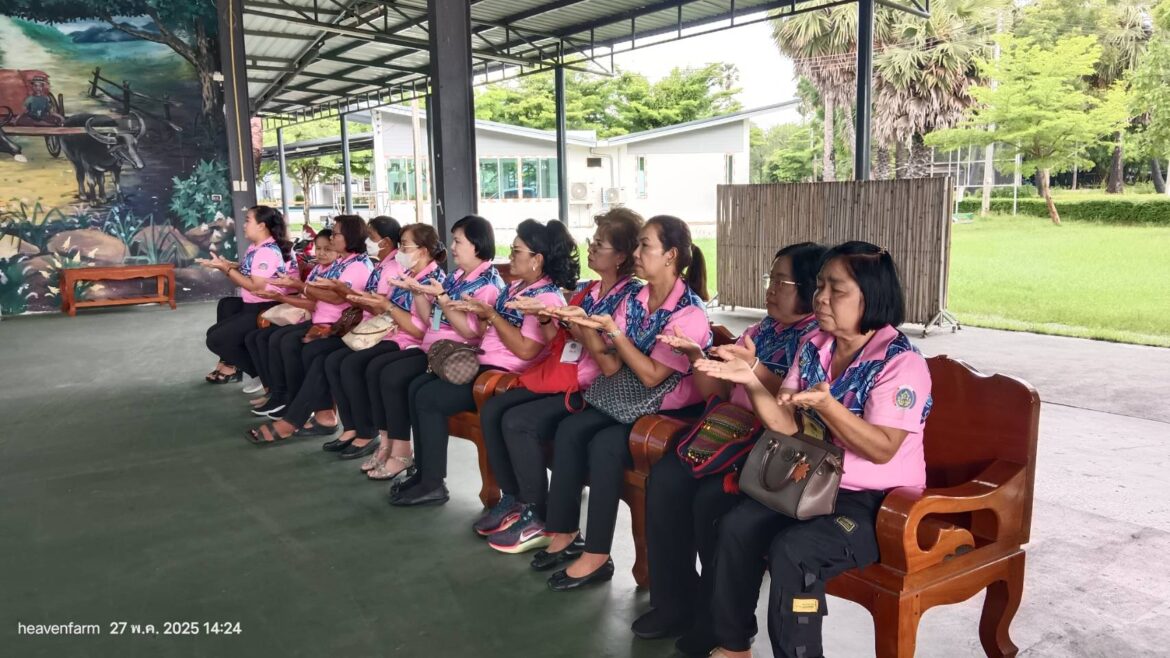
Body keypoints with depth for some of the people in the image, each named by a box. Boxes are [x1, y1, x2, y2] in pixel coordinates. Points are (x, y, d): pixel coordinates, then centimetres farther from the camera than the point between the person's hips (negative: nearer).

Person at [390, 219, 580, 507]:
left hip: (506, 374, -10)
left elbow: (525, 350, -23)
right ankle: (424, 471, 7)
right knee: (418, 386, 3)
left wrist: (491, 314, -19)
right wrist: (478, 311, 0)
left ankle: (433, 484, -3)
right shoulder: (516, 287, 15)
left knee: (428, 398, -14)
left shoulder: (547, 298, -15)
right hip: (484, 364, 10)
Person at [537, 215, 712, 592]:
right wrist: (587, 328, -13)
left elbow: (651, 376, -21)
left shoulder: (689, 313, -17)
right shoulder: (635, 301, 3)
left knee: (604, 445, -26)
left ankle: (597, 556, -14)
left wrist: (614, 331, -23)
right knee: (569, 430, -13)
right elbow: (611, 367, 0)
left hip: (670, 413, -7)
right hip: (630, 400, 7)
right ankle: (566, 533, -1)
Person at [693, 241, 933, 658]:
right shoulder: (813, 347, 4)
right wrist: (751, 382, -16)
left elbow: (882, 450, -21)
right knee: (737, 526, -12)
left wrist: (825, 405, -34)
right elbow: (789, 427, 0)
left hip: (877, 501, -6)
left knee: (792, 550, -27)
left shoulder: (901, 362, -15)